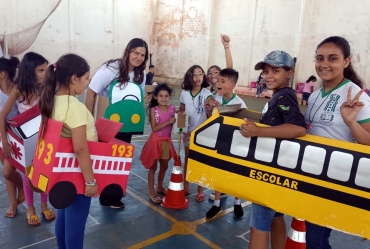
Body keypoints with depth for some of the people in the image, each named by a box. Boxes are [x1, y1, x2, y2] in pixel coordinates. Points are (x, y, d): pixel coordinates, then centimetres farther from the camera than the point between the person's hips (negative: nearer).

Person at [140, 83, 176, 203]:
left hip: (167, 141, 5)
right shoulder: (153, 110, -12)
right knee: (153, 167, 6)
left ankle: (160, 187, 39)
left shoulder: (172, 108, -1)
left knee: (164, 166, 18)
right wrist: (168, 122, -25)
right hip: (156, 141, -4)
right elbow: (154, 128, -18)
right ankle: (151, 192, 17)